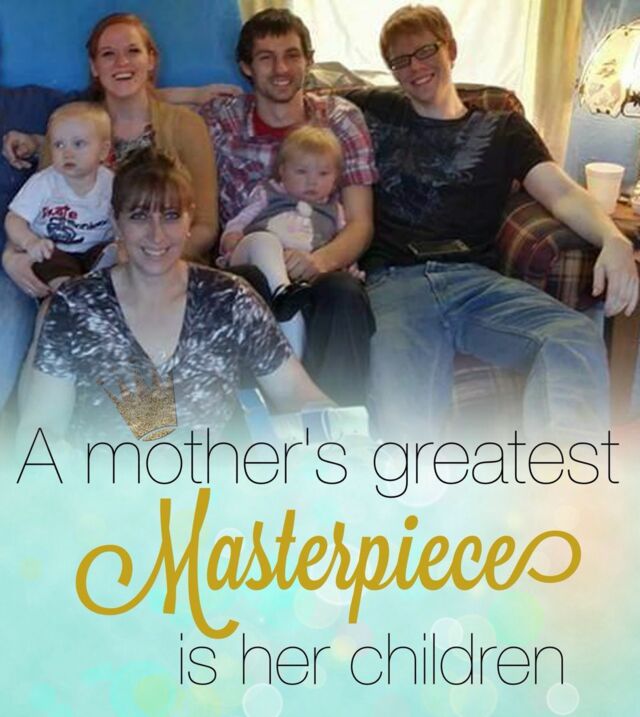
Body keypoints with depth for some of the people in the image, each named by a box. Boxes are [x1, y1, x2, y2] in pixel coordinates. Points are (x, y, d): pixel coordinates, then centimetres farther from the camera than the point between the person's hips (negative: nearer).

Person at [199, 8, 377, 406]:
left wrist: (320, 260, -25)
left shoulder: (341, 119, 5)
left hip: (317, 271, 0)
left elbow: (360, 222, -3)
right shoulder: (220, 119, 7)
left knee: (344, 295, -34)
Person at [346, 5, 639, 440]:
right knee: (404, 409, -34)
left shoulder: (503, 130, 24)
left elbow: (561, 192, 8)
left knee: (577, 340, -32)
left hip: (474, 278, 1)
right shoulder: (377, 114, 26)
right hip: (395, 279, 0)